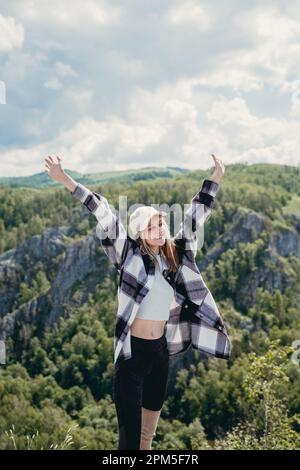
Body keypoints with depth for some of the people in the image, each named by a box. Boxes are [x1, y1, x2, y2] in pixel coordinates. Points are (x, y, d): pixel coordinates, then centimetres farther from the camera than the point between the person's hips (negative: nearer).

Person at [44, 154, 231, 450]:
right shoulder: (130, 255, -4)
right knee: (129, 433, -6)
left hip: (161, 351, 5)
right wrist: (64, 180, -15)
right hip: (133, 352, -5)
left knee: (148, 434, 15)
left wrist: (216, 178, 20)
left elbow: (195, 217, 15)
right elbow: (104, 216, -11)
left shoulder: (176, 255, 7)